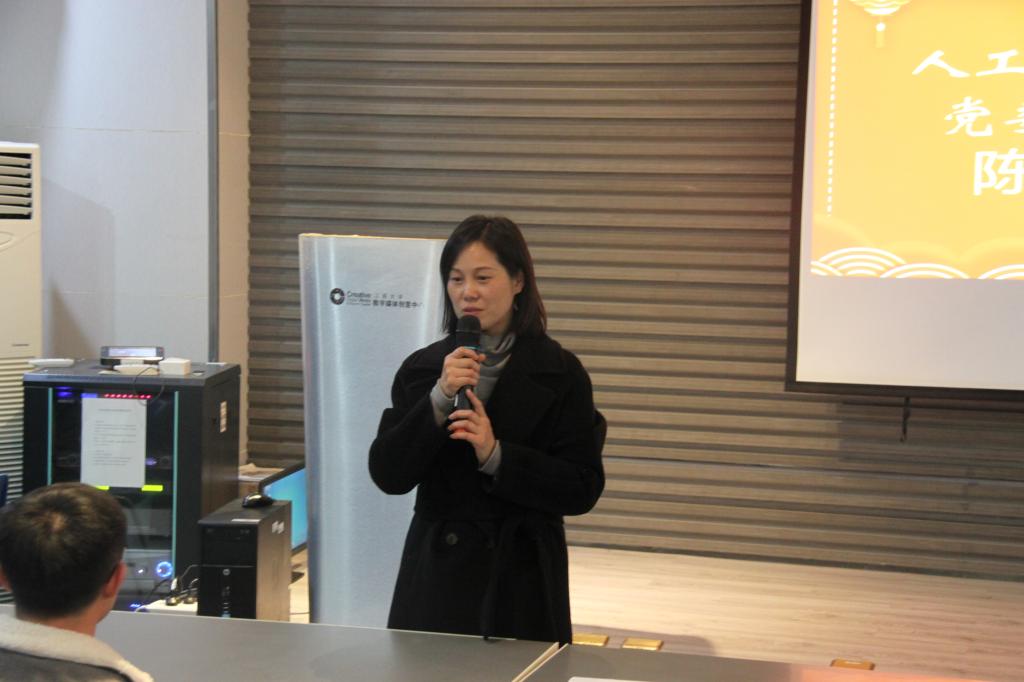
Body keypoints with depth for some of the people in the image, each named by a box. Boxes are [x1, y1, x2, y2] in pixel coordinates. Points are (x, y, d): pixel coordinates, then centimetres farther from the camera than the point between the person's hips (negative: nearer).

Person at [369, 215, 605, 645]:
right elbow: (387, 476, -3)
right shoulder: (422, 368, 4)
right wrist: (439, 399, -15)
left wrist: (496, 456, -18)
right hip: (437, 576, 2)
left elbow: (584, 489, -7)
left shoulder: (559, 373, -3)